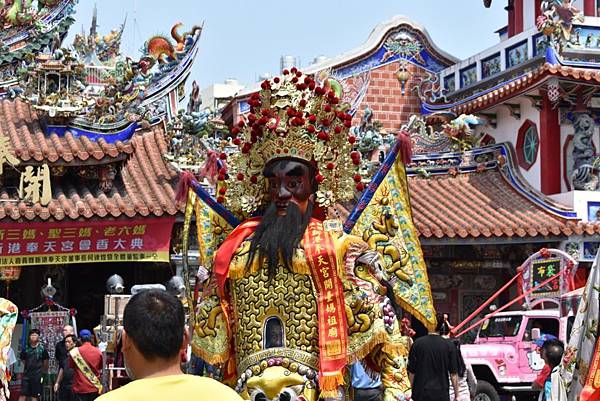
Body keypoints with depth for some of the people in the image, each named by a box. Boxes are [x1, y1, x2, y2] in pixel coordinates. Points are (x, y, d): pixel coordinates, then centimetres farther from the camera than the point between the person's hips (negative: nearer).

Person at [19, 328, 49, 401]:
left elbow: (45, 362, 7)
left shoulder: (42, 349, -4)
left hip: (37, 376, -2)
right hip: (26, 375, 2)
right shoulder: (26, 349, 2)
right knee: (23, 394, -2)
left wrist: (44, 371, 15)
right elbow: (23, 360, 16)